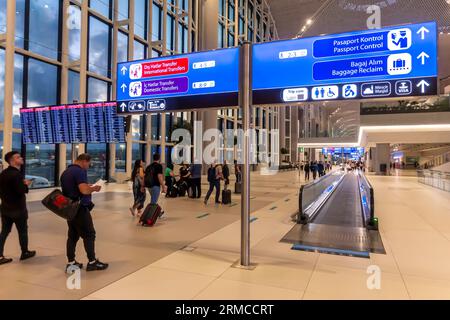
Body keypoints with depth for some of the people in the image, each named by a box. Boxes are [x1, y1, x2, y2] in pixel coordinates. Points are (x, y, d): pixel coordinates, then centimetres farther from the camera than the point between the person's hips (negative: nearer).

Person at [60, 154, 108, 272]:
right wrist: (94, 188, -8)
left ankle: (71, 263, 17)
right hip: (80, 209, -9)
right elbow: (84, 190, -27)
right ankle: (92, 262, 7)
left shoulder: (65, 172, 14)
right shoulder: (80, 171, -16)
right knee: (89, 235, 0)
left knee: (72, 235, 13)